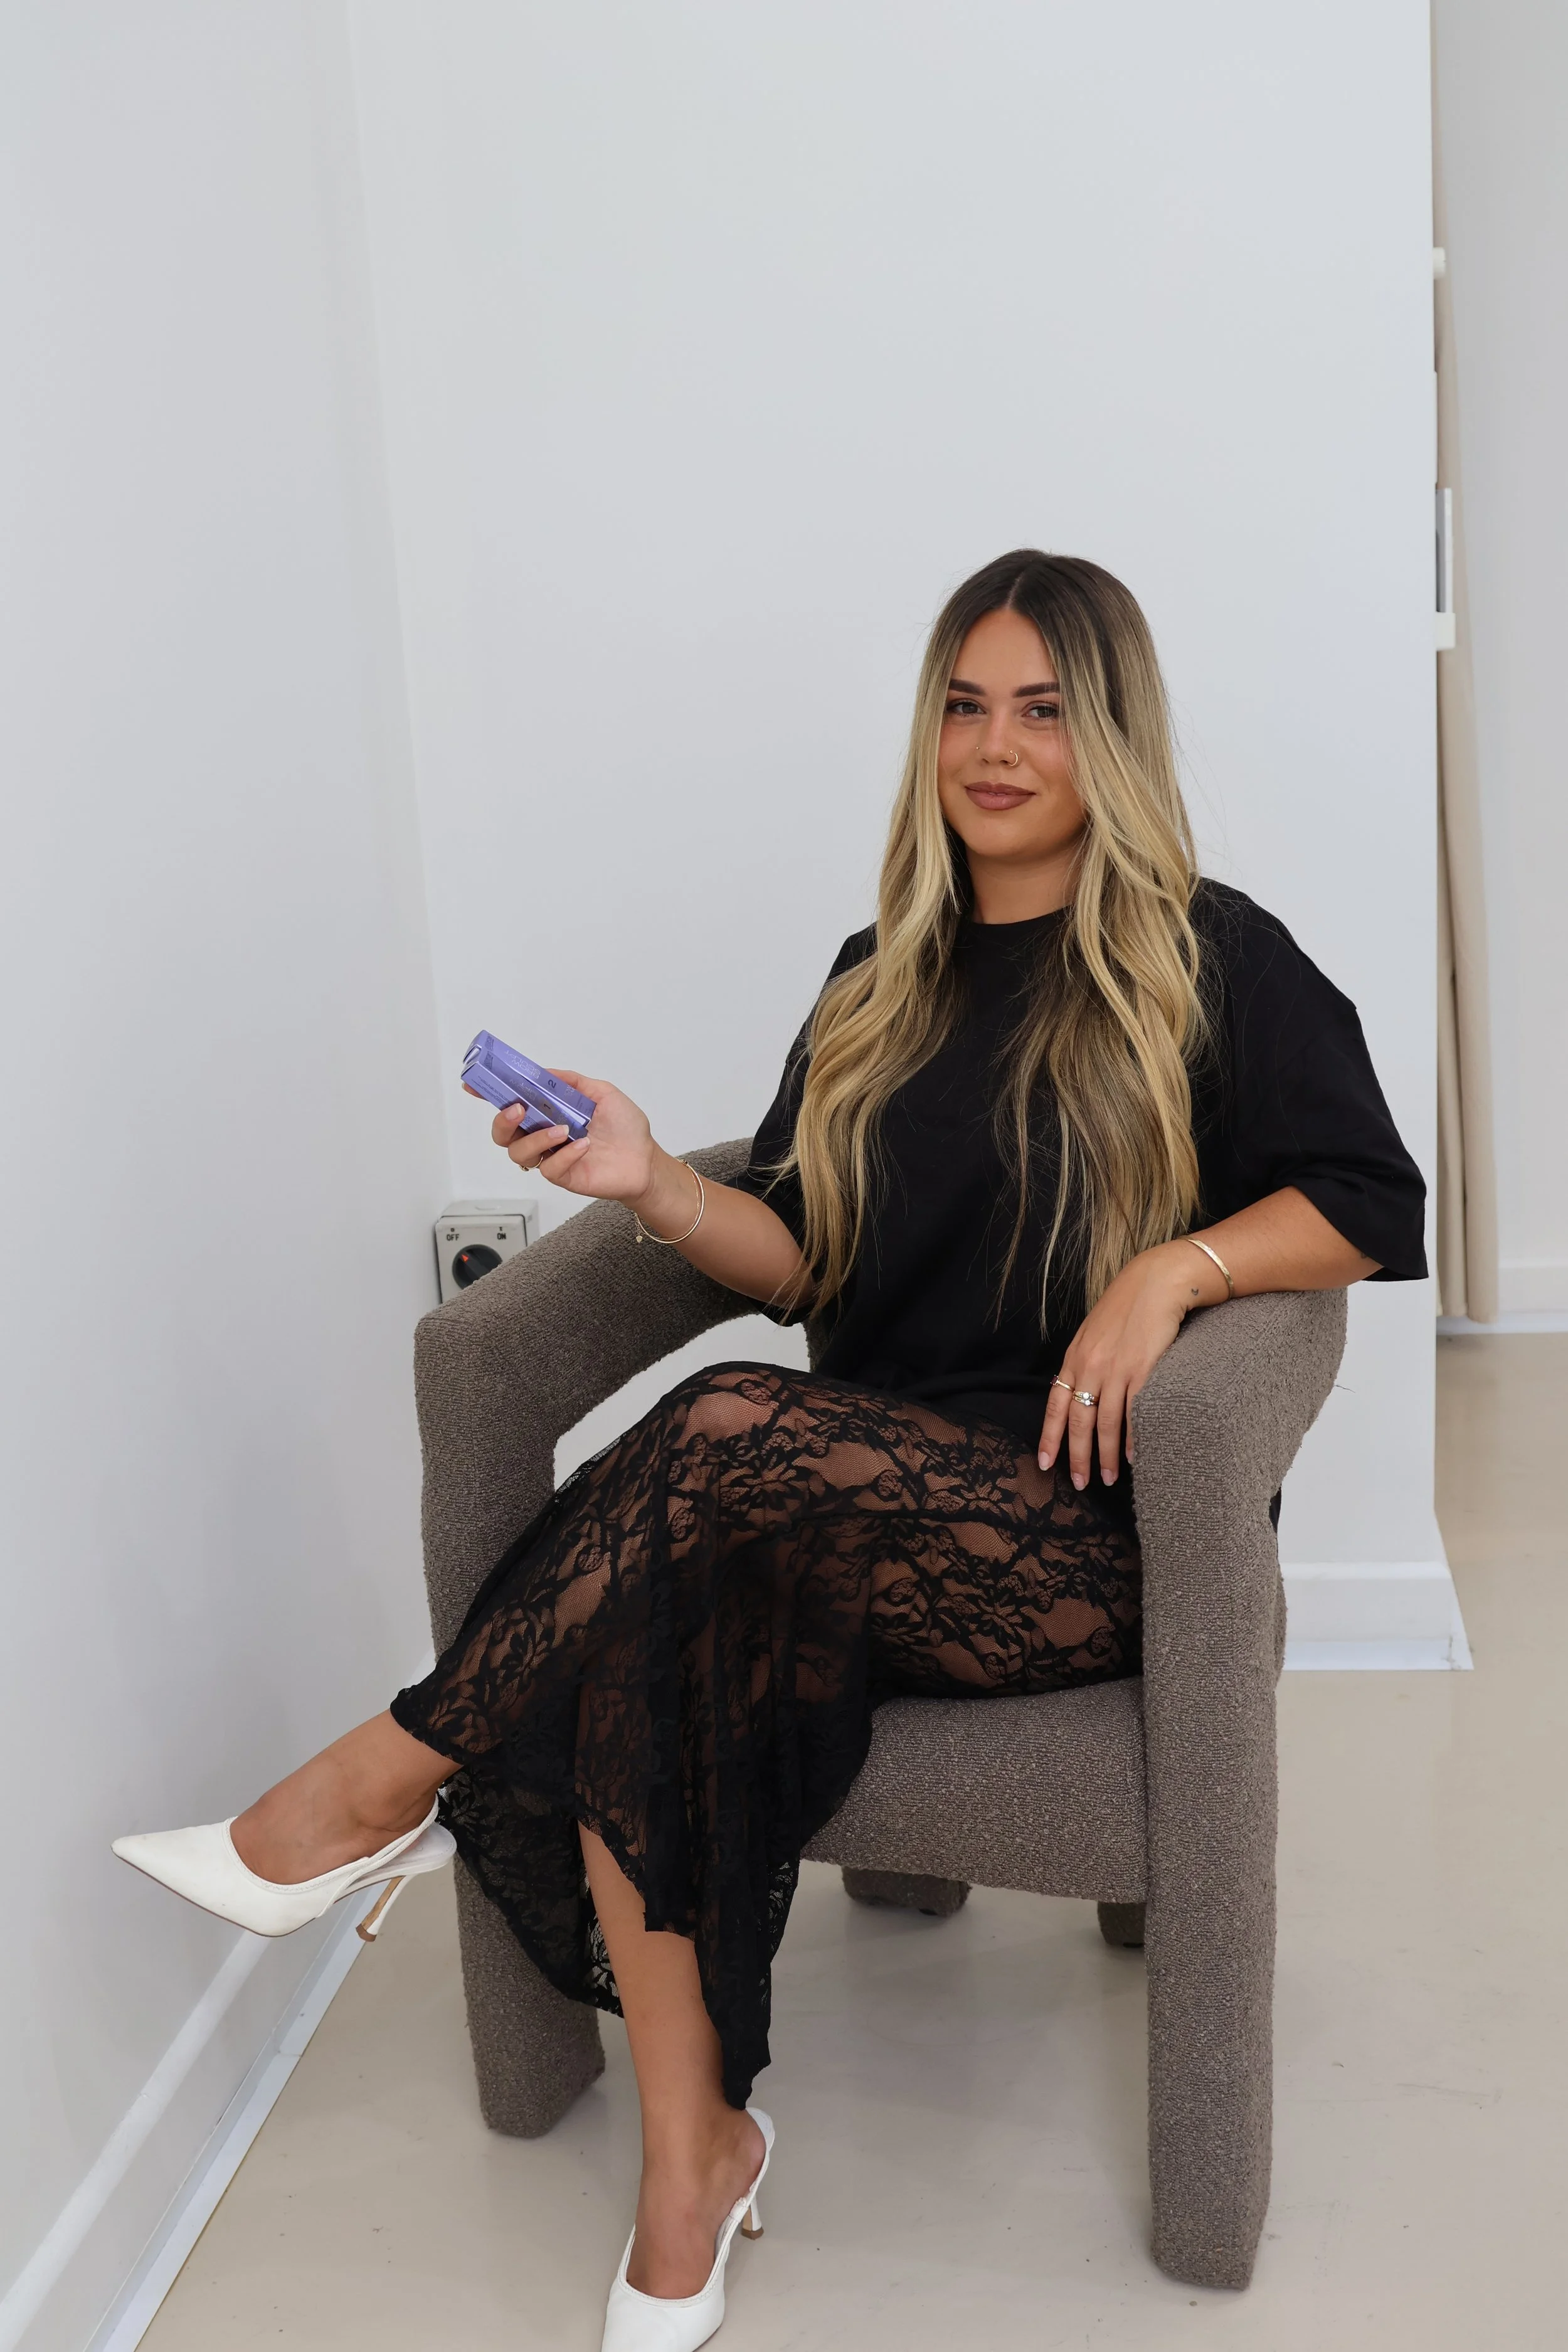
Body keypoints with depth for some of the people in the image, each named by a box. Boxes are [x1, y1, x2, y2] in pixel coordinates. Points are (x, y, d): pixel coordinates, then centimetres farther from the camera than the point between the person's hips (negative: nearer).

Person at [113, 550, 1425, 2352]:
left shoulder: (1210, 958, 4)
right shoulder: (883, 979, 17)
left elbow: (1370, 1205, 0)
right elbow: (812, 1267, 12)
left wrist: (1176, 1268, -16)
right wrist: (660, 1191, -6)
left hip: (1093, 1520, -4)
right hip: (867, 1484, 5)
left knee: (727, 1441, -32)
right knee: (660, 1621, -28)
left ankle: (388, 1785, -14)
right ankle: (689, 2159, -17)